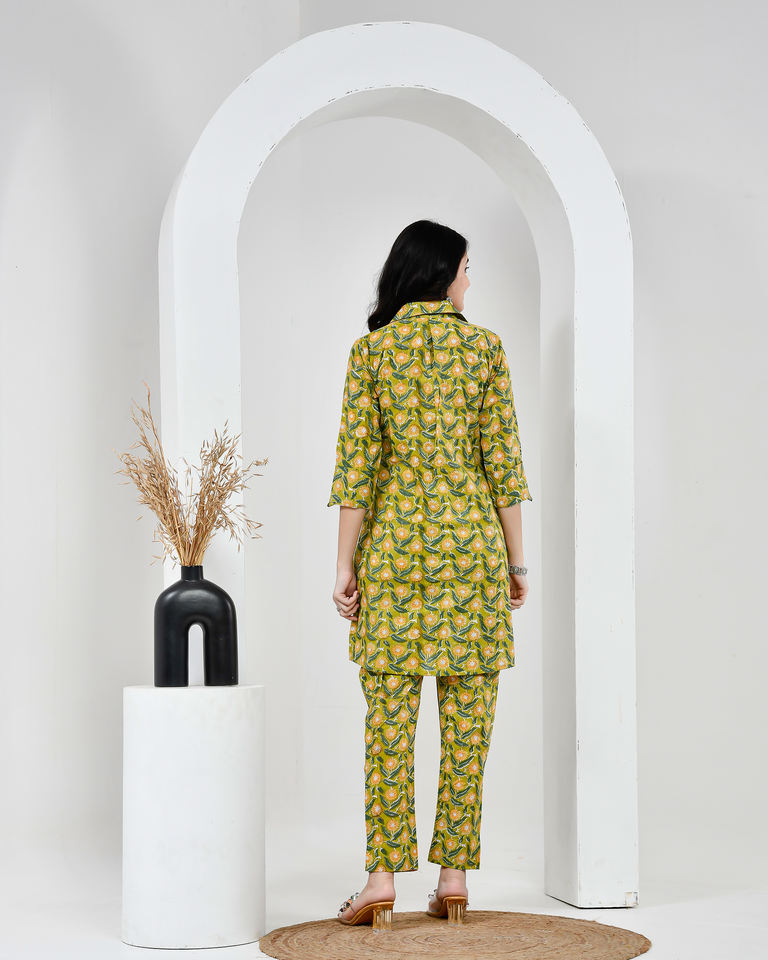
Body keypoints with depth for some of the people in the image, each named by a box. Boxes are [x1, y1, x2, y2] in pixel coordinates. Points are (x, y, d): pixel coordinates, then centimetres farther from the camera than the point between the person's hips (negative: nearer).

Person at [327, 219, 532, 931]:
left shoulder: (370, 350, 1)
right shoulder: (484, 347, 1)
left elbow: (356, 464, -3)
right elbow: (502, 461, -1)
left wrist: (346, 563, 1)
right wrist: (517, 560, 6)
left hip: (394, 545, 0)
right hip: (472, 545, 0)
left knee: (389, 720, 3)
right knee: (467, 722, 5)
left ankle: (383, 879, 1)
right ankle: (454, 877, 7)